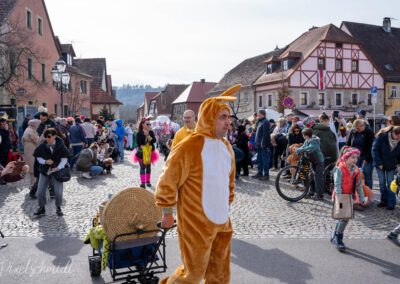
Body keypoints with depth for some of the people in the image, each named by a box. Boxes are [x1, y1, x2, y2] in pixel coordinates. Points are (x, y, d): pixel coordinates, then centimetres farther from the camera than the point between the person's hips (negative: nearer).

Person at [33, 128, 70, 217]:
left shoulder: (61, 146, -10)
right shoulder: (42, 146, -4)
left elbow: (64, 158, -5)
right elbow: (38, 157, 7)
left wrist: (58, 167, -17)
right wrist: (45, 161, -12)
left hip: (57, 171, -2)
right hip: (44, 171, 3)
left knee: (58, 192, -4)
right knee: (40, 192, 2)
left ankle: (58, 208, 20)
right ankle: (41, 208, 23)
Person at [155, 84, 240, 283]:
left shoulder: (226, 146, 5)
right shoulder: (188, 147, -19)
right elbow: (168, 181, -14)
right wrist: (167, 214, -7)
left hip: (221, 222, 7)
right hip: (195, 224, -7)